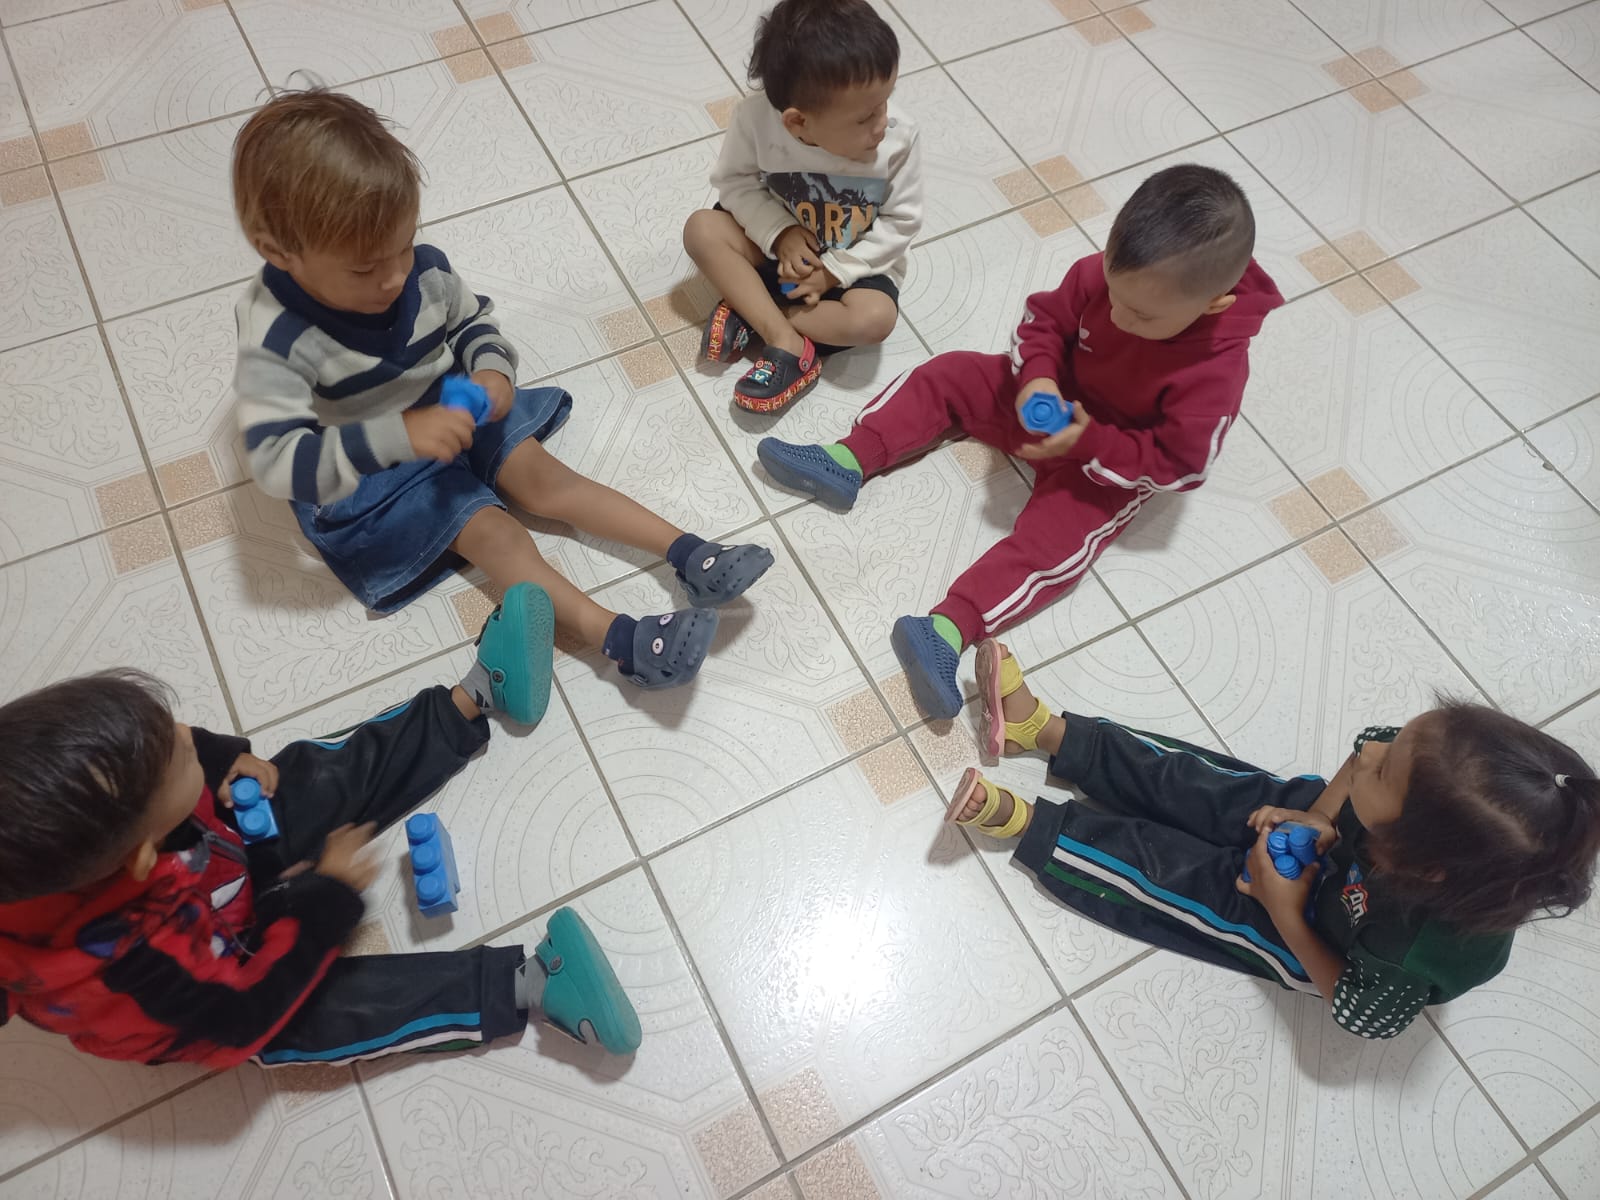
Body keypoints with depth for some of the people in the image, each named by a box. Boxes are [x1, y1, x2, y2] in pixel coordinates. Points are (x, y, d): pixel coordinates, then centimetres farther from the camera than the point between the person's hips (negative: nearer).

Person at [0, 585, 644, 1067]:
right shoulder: (129, 955, -46)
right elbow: (243, 1009, -30)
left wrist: (223, 762, -20)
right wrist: (329, 894, -23)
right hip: (205, 973, -6)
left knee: (332, 772, -1)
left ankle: (475, 693, 10)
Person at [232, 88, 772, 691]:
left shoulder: (422, 269, -14)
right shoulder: (277, 341, -29)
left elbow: (472, 320, 7)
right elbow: (276, 461, -35)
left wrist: (492, 369, -17)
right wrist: (398, 436, -45)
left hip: (448, 416, 5)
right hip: (363, 481, -5)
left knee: (542, 476, -9)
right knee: (488, 528, -20)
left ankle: (686, 551, -12)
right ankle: (615, 636, -30)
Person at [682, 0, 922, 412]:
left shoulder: (899, 138, -25)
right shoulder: (756, 117, -26)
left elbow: (901, 221, -15)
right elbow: (735, 180, -9)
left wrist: (835, 270, -21)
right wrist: (780, 233, -24)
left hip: (856, 261, -2)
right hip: (783, 248, 2)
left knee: (874, 317, -31)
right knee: (702, 228, -20)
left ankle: (748, 317, -17)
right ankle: (788, 346, -24)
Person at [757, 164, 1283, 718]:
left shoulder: (1215, 372, -31)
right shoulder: (1105, 274, -20)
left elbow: (1177, 465, -25)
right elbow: (1044, 318, -5)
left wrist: (1088, 442, -33)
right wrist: (1036, 376, -25)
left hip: (1111, 467, -5)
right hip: (1053, 396, 6)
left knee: (1053, 534, -27)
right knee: (949, 375, -3)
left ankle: (951, 628, -38)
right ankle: (847, 461, -10)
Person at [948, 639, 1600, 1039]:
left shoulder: (1428, 947, -43)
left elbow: (1361, 1012, -22)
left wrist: (1284, 912, -22)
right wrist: (1319, 817, -22)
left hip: (1306, 932, -4)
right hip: (1319, 825, 4)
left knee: (1161, 874, -1)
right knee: (1187, 781, 3)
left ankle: (1023, 823, 18)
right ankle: (1040, 726, 18)